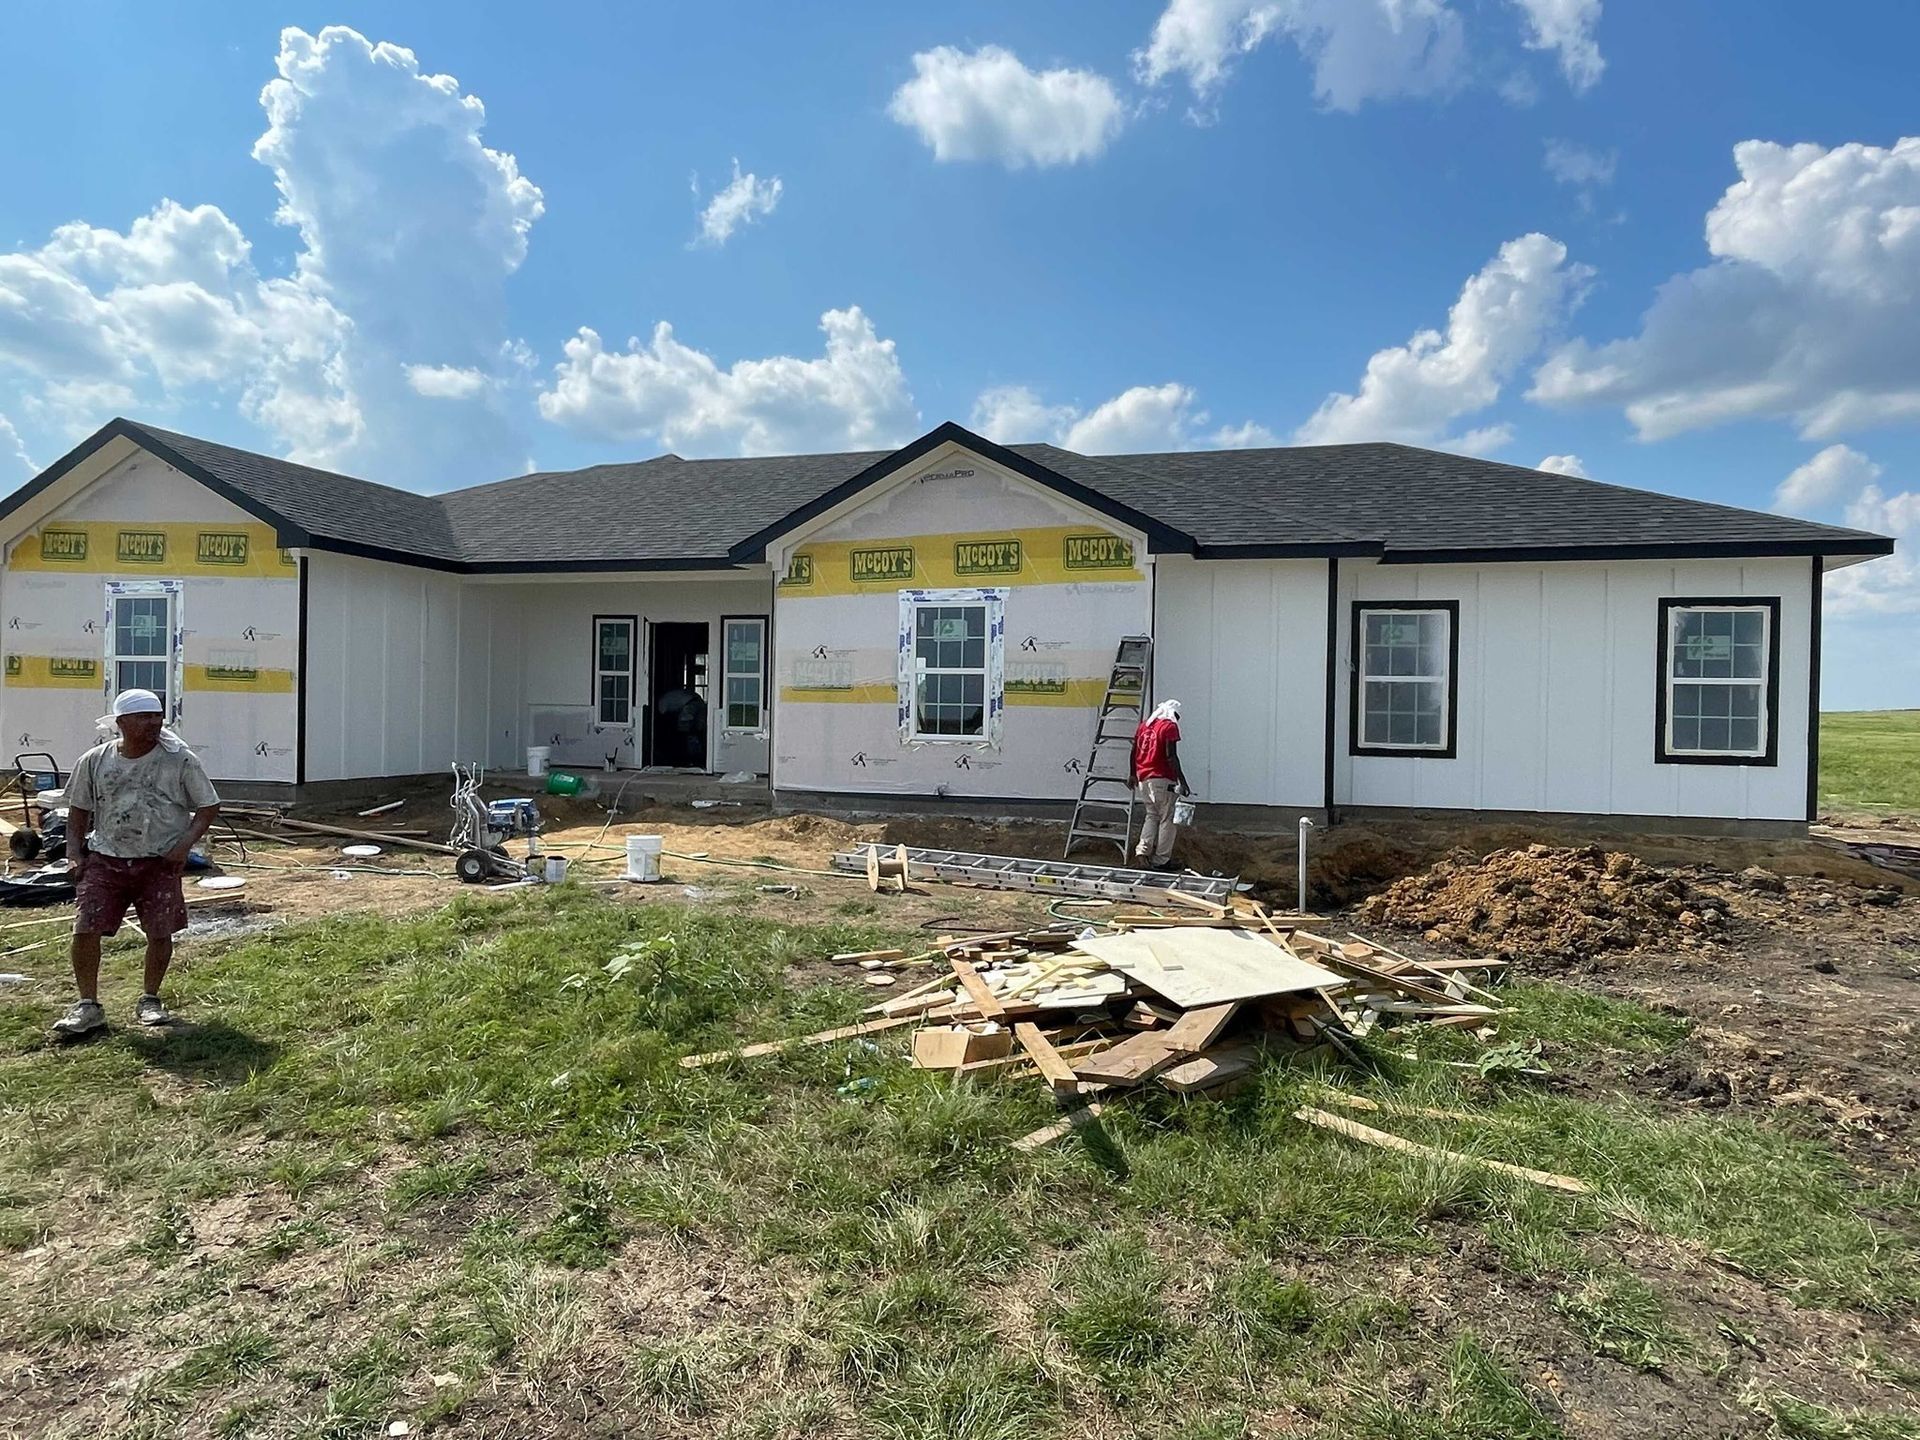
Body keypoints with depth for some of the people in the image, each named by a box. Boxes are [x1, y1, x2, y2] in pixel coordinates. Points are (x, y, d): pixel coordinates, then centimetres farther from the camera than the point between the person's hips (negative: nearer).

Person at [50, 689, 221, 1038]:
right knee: (84, 929, -4)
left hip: (160, 862, -1)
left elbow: (209, 806, -1)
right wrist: (74, 852, 2)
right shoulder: (94, 761, 0)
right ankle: (88, 1006, 12)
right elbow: (79, 809, 12)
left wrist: (185, 843, -13)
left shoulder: (180, 760, -7)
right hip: (105, 860, 2)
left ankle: (150, 1000, 22)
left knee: (160, 933, 2)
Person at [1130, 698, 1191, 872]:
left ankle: (1143, 849, 2)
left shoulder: (1144, 724, 13)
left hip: (1143, 779, 7)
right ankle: (1161, 860, 5)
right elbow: (1171, 756, -16)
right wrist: (1182, 781, -15)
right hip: (1162, 779, -7)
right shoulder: (1169, 726, -8)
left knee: (1152, 815, 19)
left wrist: (1133, 775, 30)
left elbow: (1134, 752, 17)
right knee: (1167, 819, 3)